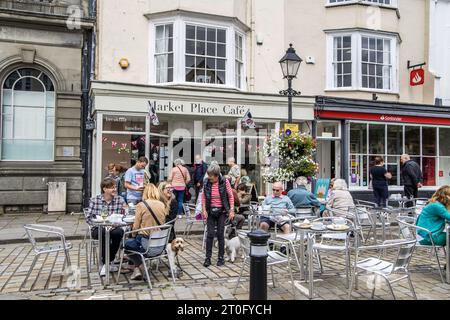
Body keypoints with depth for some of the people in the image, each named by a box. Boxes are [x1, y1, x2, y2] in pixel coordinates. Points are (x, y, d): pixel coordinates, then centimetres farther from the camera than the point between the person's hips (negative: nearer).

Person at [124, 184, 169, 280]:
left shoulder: (141, 205, -11)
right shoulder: (162, 205, 2)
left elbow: (136, 227, -7)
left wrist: (134, 236, 15)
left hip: (146, 244, -5)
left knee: (126, 244, 24)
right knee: (134, 241, 31)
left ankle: (140, 265, 15)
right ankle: (137, 269, 20)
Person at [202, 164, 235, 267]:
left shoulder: (225, 182, -10)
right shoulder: (206, 183, -4)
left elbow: (231, 196, -2)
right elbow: (203, 197, 5)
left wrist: (231, 210, -6)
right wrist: (204, 210, -3)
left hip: (221, 211, -1)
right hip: (210, 211, 1)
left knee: (220, 234, 5)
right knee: (210, 234, 0)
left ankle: (221, 257, 18)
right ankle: (208, 258, 10)